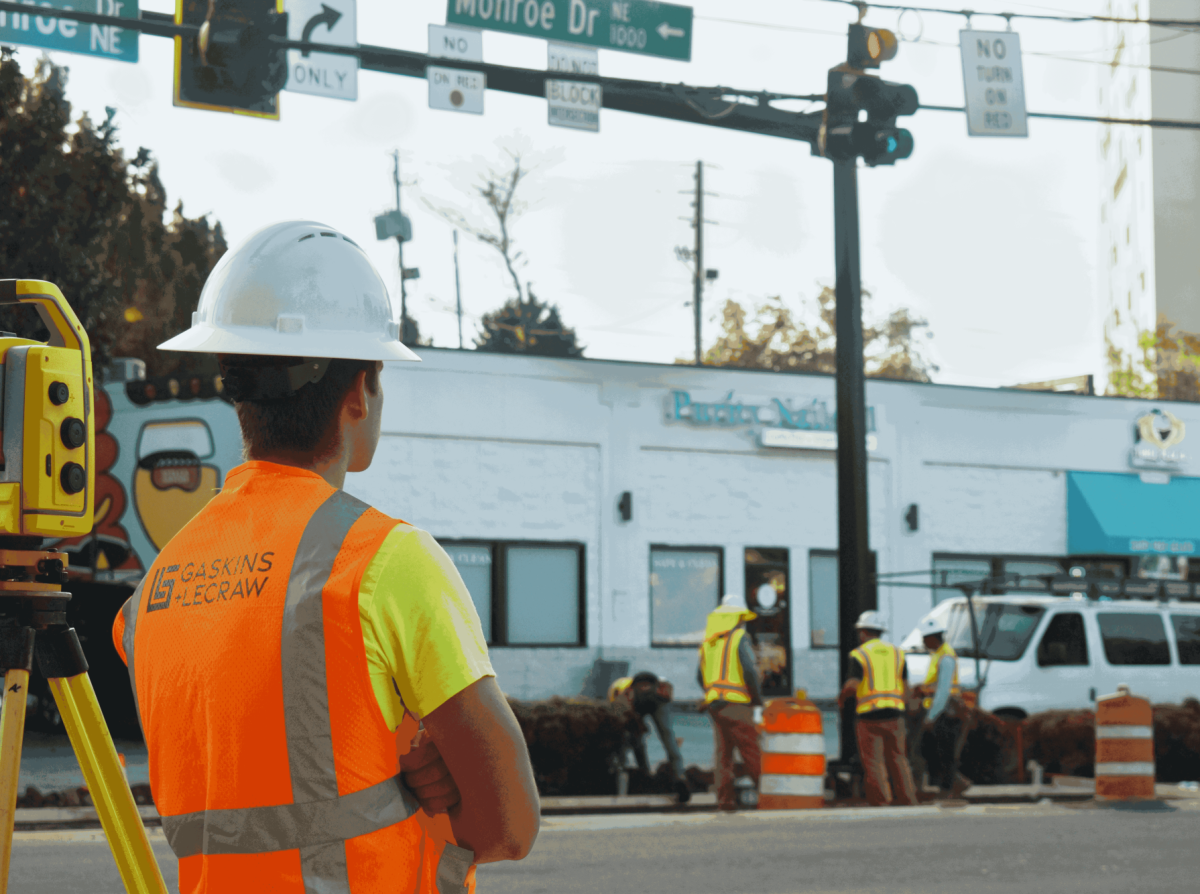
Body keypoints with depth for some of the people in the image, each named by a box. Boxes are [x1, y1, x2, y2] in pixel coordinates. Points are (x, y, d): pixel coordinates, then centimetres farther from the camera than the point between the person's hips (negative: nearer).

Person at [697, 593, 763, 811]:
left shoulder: (708, 640, 14)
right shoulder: (740, 638, -5)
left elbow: (701, 677, 16)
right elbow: (750, 672, -13)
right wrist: (758, 702, -6)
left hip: (714, 703, 6)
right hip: (737, 704, -6)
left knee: (722, 752, 7)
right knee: (751, 752, -3)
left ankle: (725, 798, 3)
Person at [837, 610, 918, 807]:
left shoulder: (859, 654, -3)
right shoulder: (897, 653, 13)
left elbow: (853, 685, -14)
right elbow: (905, 688, 13)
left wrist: (841, 696, 4)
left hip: (869, 714, -4)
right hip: (894, 713, 4)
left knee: (873, 761, -1)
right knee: (897, 758, 9)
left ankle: (880, 802, -5)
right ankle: (908, 800, 5)